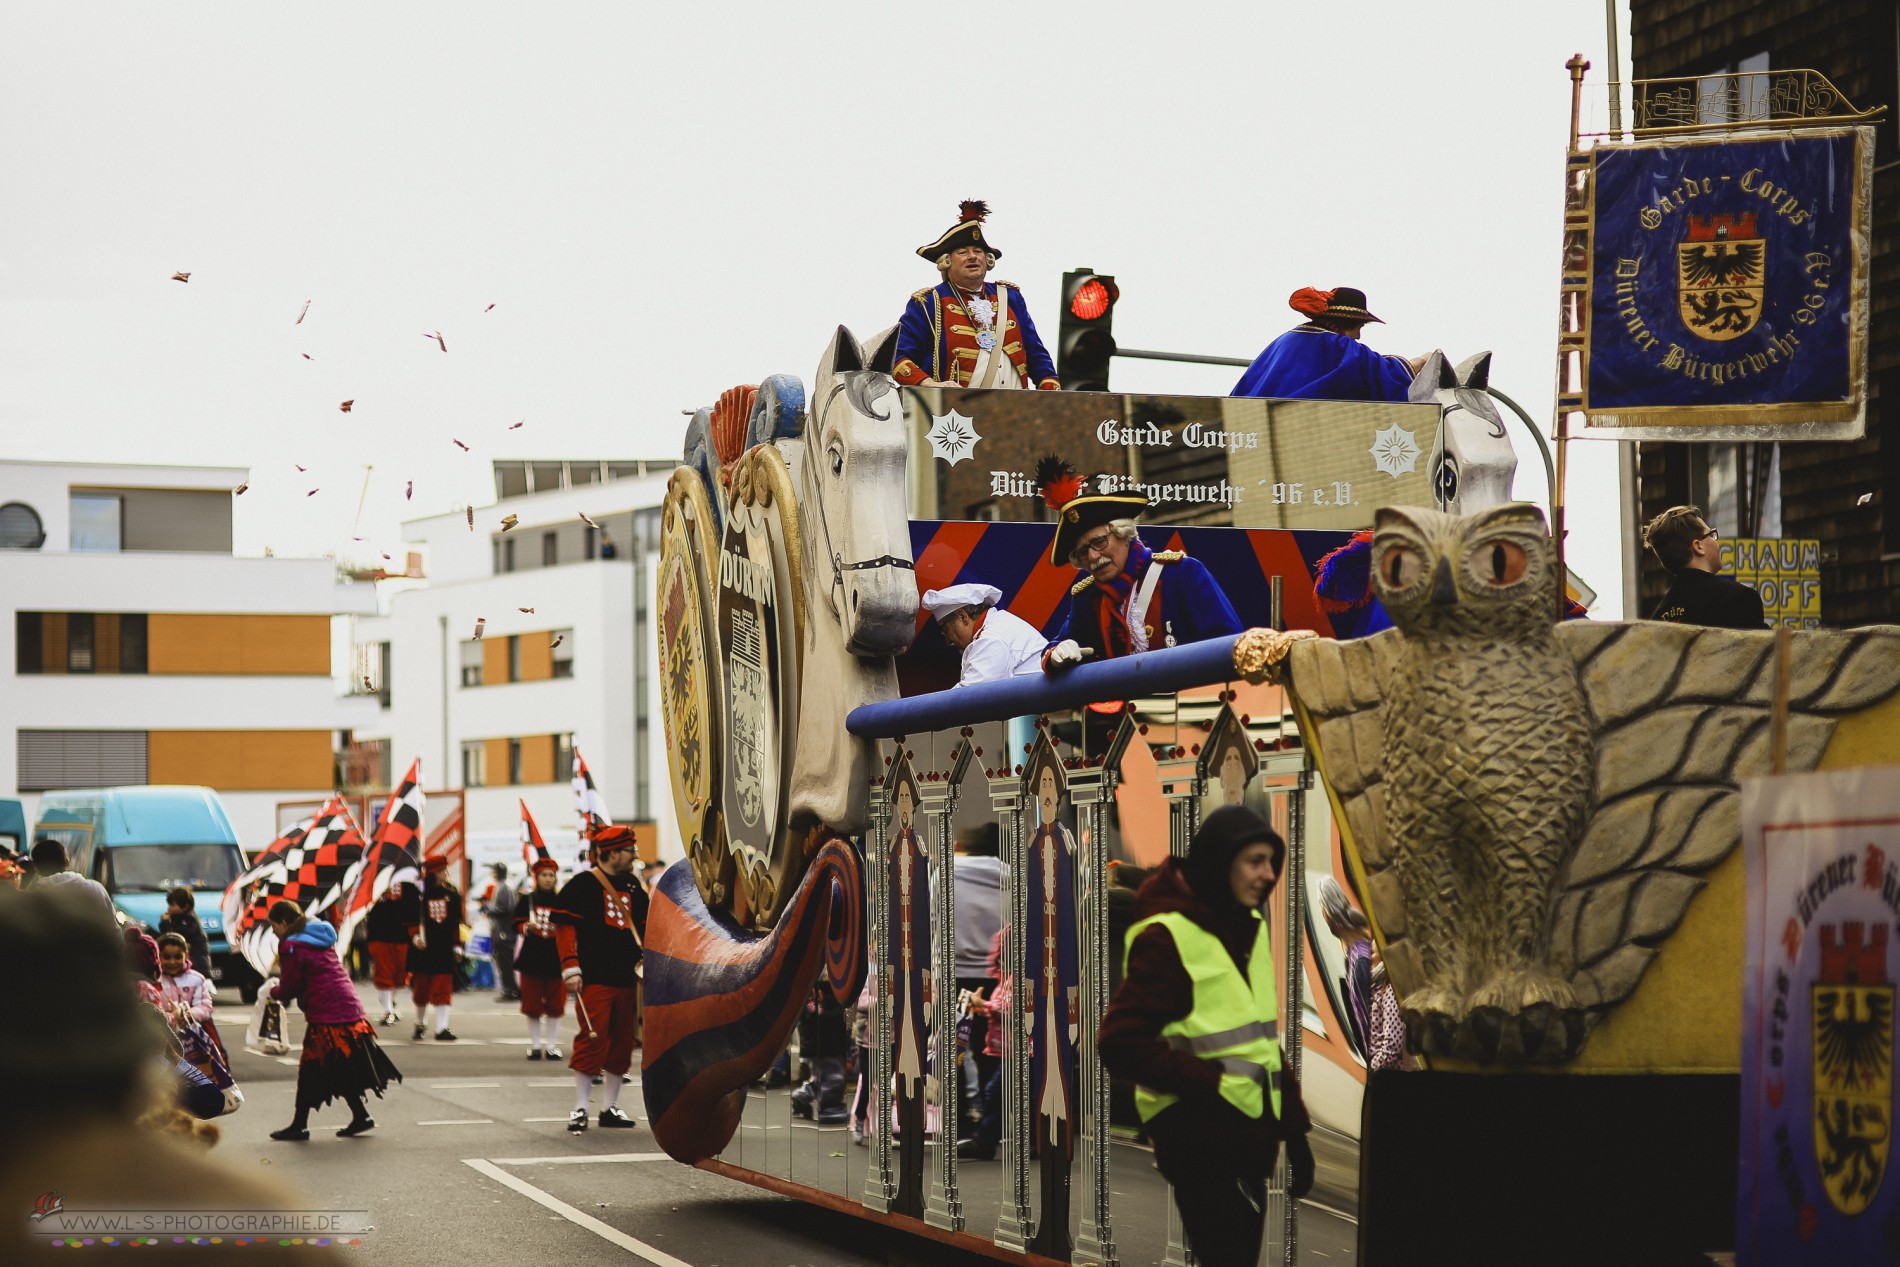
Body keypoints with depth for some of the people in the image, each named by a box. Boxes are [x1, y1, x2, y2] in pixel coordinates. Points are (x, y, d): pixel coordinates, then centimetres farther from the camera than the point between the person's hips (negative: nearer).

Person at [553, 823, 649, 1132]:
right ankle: (579, 1109, -4)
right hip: (594, 979, -7)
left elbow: (644, 927, 23)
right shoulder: (582, 885, -5)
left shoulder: (632, 887, 15)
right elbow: (565, 926, -8)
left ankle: (611, 1107, 17)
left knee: (621, 1043, 8)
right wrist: (570, 968, -14)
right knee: (592, 1039, -11)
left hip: (627, 978, 7)